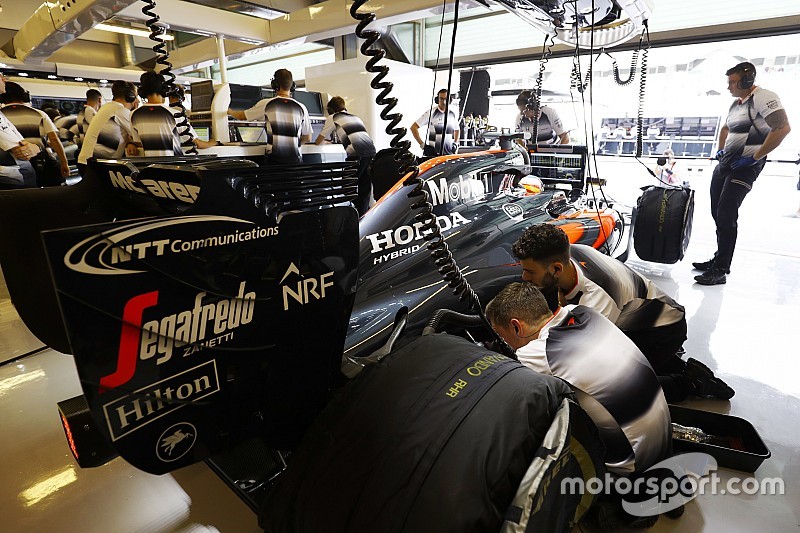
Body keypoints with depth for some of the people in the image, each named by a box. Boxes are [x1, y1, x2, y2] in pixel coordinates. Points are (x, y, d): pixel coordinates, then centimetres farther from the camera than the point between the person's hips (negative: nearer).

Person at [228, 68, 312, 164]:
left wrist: (229, 111, 39)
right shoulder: (301, 108, 4)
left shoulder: (266, 104, 2)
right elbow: (307, 138, 9)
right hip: (295, 160, 1)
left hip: (275, 160, -1)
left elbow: (242, 116, 17)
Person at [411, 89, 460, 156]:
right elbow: (413, 127, -5)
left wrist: (455, 143, 15)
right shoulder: (431, 113, -3)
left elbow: (457, 130, 30)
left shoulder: (452, 114, 11)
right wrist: (421, 144, -8)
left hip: (449, 153, 4)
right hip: (431, 153, -4)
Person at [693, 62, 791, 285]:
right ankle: (720, 258, 22)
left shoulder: (764, 97, -11)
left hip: (745, 166, -9)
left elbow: (783, 128, -21)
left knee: (726, 215, -15)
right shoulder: (736, 103, 16)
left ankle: (720, 271, -13)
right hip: (725, 163, 9)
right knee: (717, 213, 10)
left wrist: (755, 157, -20)